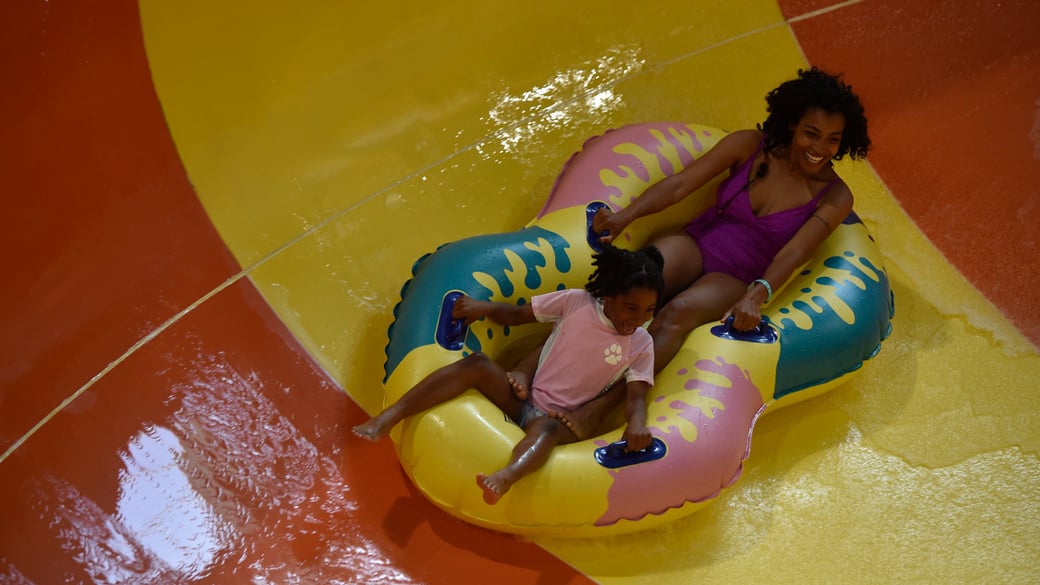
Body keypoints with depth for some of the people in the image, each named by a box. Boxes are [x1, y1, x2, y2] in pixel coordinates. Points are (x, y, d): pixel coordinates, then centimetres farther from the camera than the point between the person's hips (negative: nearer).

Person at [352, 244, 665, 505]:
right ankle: (389, 417, -35)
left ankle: (505, 478, -73)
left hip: (559, 420, -2)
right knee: (476, 363, -26)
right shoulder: (576, 302, 2)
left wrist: (637, 422, -31)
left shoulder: (641, 345, 2)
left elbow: (637, 396, -7)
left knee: (546, 428, -39)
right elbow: (516, 314, 10)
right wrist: (486, 307, -10)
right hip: (521, 398, 2)